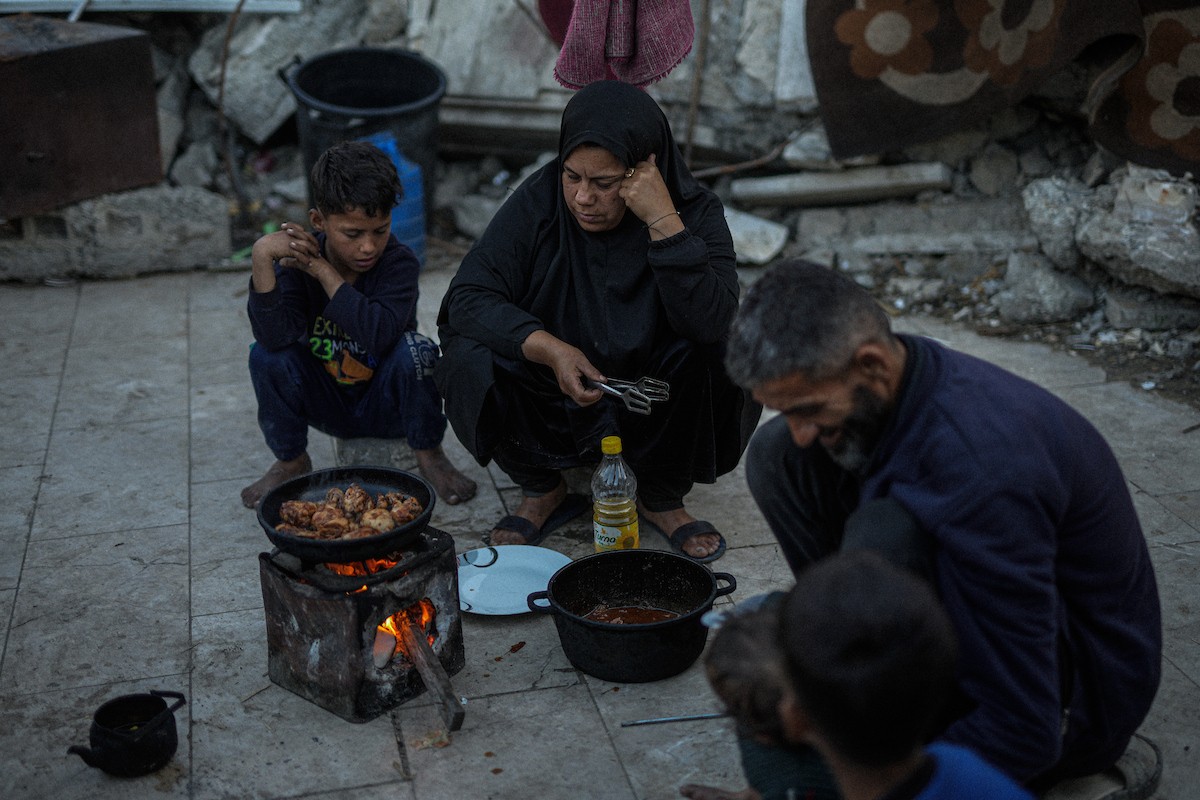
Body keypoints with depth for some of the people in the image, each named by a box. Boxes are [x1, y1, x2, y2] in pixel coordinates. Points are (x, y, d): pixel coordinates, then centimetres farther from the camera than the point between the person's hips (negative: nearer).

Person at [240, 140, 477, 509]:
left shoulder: (399, 263, -19)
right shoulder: (298, 261, -14)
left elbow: (378, 333, -37)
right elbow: (274, 335, -30)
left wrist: (323, 270, -32)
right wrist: (261, 257, -40)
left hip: (386, 406, -2)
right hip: (328, 406, 2)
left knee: (416, 349, -31)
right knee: (266, 355, -22)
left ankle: (428, 453, -5)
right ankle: (291, 461, 2)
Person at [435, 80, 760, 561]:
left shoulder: (695, 213, -15)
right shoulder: (538, 201, -14)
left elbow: (712, 322, -30)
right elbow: (467, 296, -18)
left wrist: (663, 220, -36)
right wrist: (550, 349, -33)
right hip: (552, 405, 0)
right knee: (470, 362, -26)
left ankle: (661, 498, -1)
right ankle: (543, 493, 1)